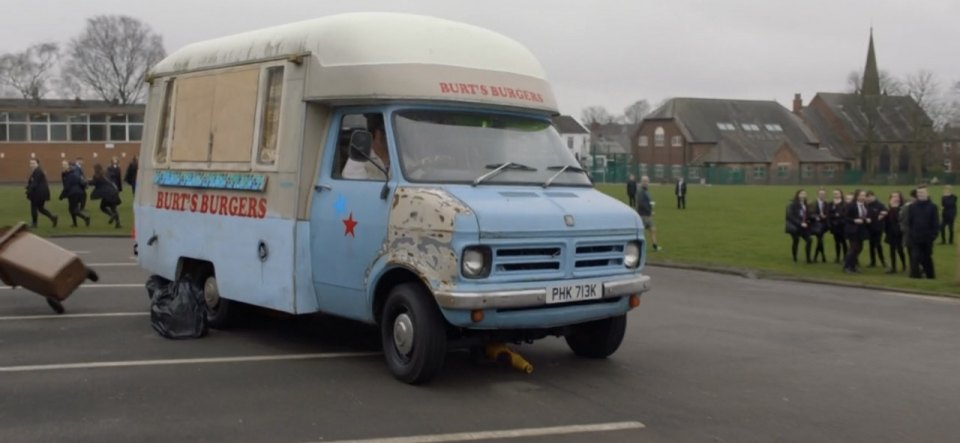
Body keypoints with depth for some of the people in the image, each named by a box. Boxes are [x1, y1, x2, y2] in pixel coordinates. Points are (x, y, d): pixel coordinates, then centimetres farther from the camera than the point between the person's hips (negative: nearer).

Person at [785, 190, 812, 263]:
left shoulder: (804, 205, 10)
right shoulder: (792, 205, -11)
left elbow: (807, 215, 16)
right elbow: (791, 216, -15)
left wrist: (807, 222, -3)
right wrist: (800, 223, -19)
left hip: (804, 226, 6)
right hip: (795, 227, -6)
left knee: (808, 240, -6)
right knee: (795, 241, 3)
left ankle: (808, 259, 0)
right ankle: (795, 259, 16)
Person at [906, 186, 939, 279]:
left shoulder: (932, 207, -1)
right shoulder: (912, 206, 2)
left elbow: (936, 222, -2)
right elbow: (909, 221, 3)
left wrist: (934, 234, -10)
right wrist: (910, 233, -5)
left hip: (927, 237, 0)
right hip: (915, 237, 0)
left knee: (927, 257, 13)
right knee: (915, 257, -7)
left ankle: (930, 275, 27)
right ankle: (915, 275, -7)